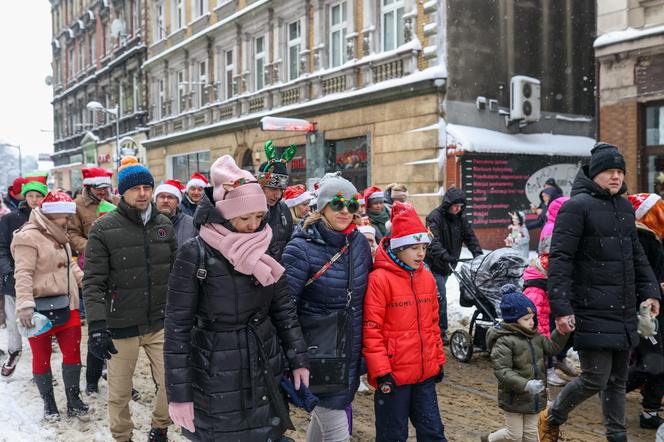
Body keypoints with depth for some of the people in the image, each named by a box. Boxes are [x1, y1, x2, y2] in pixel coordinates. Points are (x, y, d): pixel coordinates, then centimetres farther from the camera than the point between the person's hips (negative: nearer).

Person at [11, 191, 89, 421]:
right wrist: (25, 305, -29)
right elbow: (23, 274, -22)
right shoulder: (29, 237, -15)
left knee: (73, 352, 9)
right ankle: (48, 403, 24)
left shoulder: (59, 236, 11)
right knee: (42, 357, 9)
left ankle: (73, 400, 22)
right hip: (41, 308, -7)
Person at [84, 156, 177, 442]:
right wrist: (96, 327, -18)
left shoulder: (164, 225, 4)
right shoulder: (103, 229, -9)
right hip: (121, 327, -3)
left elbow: (176, 272, 11)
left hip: (160, 323, 3)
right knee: (120, 392, 11)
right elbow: (93, 282, -11)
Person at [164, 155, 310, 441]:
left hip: (265, 370, 4)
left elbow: (284, 309, 8)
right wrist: (179, 393, -13)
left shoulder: (263, 251, 1)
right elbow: (177, 327, -13)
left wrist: (298, 360, 5)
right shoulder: (195, 254, -15)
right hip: (216, 378, -4)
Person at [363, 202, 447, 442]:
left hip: (425, 373, 6)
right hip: (393, 376, -5)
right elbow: (371, 331, -14)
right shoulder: (379, 279, -14)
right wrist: (381, 372, -15)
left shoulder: (427, 278, 7)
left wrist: (438, 361, 17)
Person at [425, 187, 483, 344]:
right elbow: (433, 242, -28)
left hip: (447, 265, 7)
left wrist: (478, 253, -10)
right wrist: (446, 257, -40)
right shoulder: (435, 217, -17)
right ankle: (441, 331, -3)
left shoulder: (460, 218, 6)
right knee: (440, 296, -10)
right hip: (434, 263, -7)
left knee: (439, 295, 13)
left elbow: (469, 236, 6)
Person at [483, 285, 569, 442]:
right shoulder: (504, 341, -22)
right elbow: (502, 371, -27)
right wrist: (525, 385, -35)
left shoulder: (535, 336, 4)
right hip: (514, 398, -7)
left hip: (534, 397, 7)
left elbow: (552, 347, 10)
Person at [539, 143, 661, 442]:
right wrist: (561, 308, -21)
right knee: (595, 379, -4)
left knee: (617, 380, 15)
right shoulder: (577, 206, -10)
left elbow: (637, 255, 24)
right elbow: (559, 259, -16)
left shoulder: (625, 207, 15)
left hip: (624, 313, 8)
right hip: (593, 313, -7)